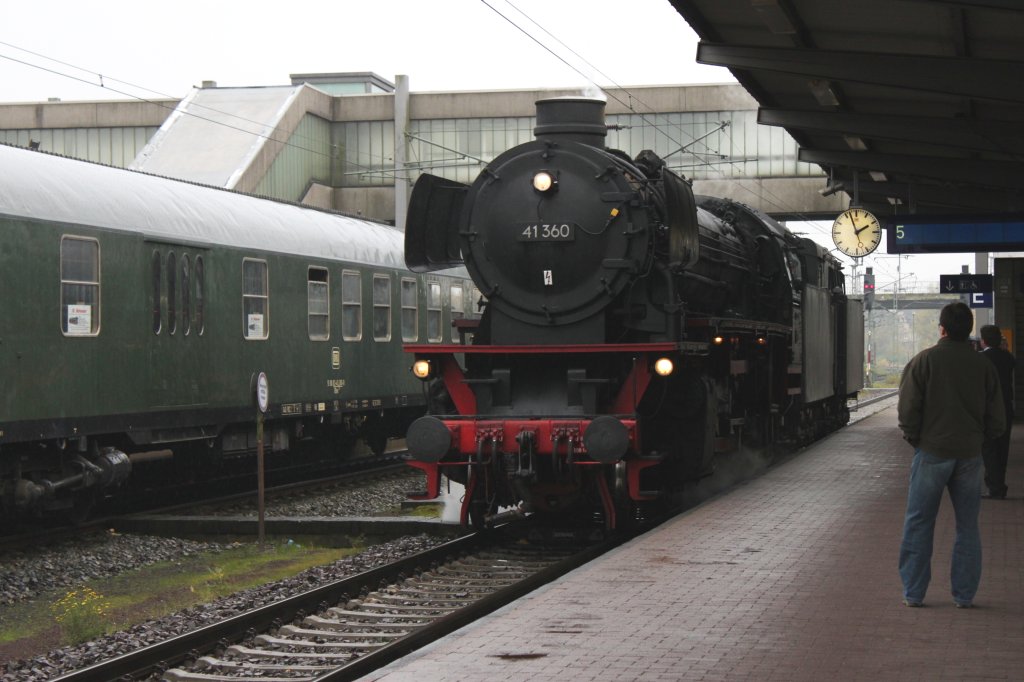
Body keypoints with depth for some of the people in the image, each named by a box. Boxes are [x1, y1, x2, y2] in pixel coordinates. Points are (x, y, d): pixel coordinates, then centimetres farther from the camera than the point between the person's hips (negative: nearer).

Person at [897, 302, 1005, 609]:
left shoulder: (924, 360, -6)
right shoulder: (983, 365, 2)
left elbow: (908, 410, -10)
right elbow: (997, 420, 4)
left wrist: (915, 439, 6)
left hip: (932, 453, -2)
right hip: (969, 455, 3)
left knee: (918, 524, 6)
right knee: (967, 526, 11)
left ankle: (913, 592, 6)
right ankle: (964, 594, 11)